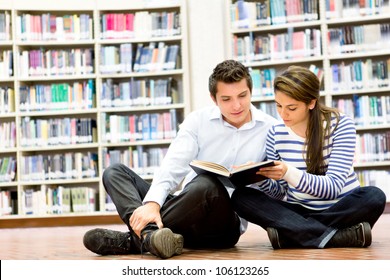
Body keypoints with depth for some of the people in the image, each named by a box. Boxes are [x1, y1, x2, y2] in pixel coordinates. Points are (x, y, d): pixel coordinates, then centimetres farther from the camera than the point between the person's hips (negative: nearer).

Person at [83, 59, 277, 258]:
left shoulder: (270, 129, 0)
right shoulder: (198, 120, 4)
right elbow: (173, 166, -10)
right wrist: (152, 203, -29)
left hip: (227, 222, -3)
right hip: (188, 212, 4)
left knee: (206, 184, -37)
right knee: (115, 172, -8)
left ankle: (134, 240, -29)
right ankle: (150, 232, -36)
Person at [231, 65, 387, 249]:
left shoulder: (340, 125, -12)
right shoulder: (275, 133, -2)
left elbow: (333, 187, -20)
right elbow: (279, 193, 2)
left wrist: (289, 173, -36)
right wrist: (260, 177, -20)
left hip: (340, 210, -3)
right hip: (298, 212, 3)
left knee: (374, 196, -33)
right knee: (240, 197, -20)